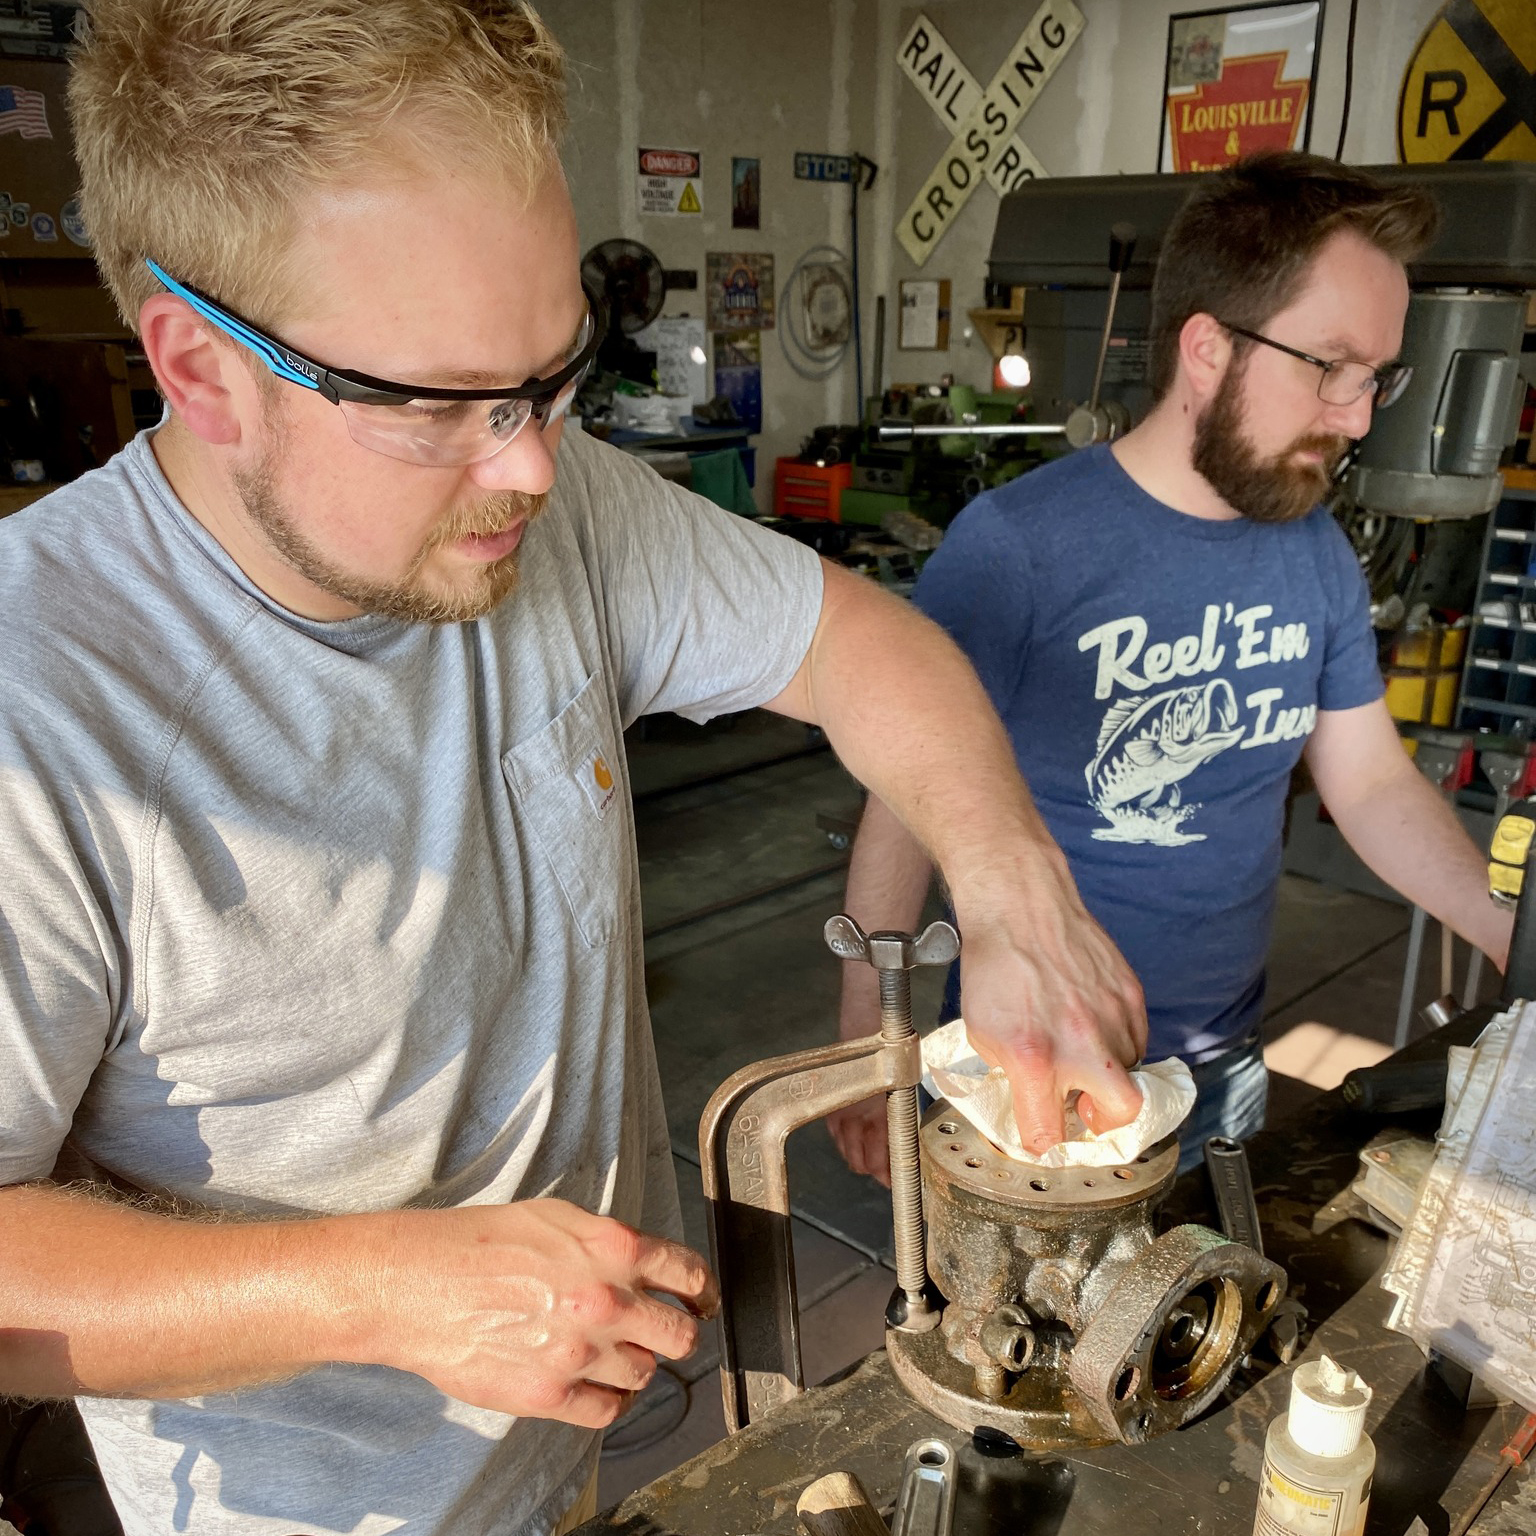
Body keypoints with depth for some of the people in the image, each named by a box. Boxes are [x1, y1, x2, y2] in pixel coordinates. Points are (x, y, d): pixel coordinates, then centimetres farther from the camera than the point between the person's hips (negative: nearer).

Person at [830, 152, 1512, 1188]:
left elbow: (1374, 783, 6)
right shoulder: (1012, 547, -22)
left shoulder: (1316, 555, -1)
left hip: (1226, 1062, 6)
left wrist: (1516, 940, -6)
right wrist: (868, 1052, -17)